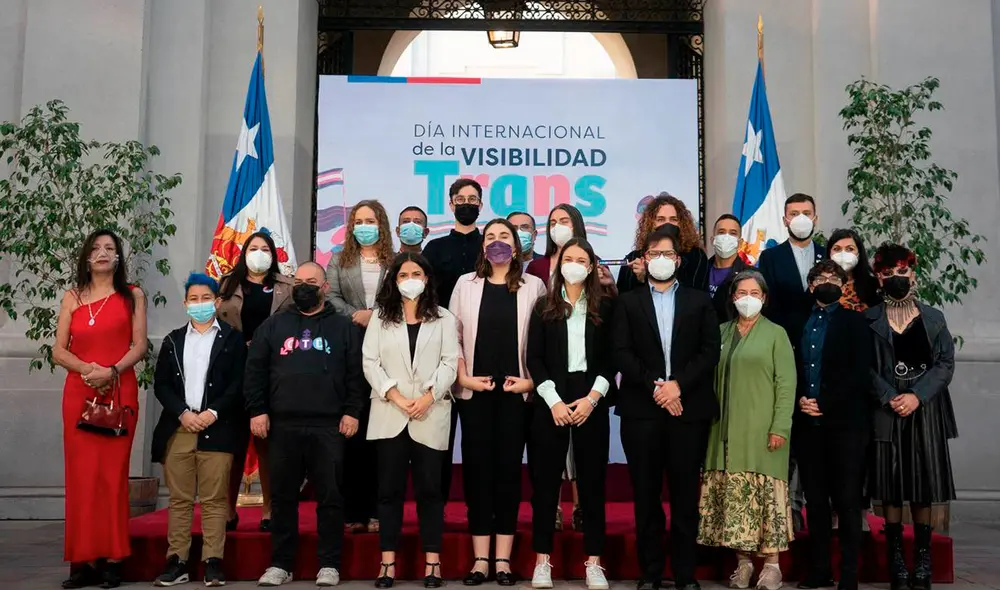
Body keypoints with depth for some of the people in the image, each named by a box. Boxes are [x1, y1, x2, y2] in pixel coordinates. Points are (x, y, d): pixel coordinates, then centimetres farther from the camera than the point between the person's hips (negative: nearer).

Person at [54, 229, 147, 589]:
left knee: (113, 473, -4)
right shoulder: (73, 298, 13)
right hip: (79, 393, 2)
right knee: (82, 474, -2)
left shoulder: (132, 296, 10)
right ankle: (85, 560, 2)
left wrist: (112, 371, -14)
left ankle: (113, 559, -1)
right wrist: (86, 368, -12)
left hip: (119, 392, -2)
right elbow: (58, 351, 6)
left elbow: (139, 346, 1)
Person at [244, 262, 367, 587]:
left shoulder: (344, 327, 9)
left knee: (330, 497, 2)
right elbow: (255, 371, 9)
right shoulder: (273, 325, 13)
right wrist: (256, 410, 1)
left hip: (329, 427, -2)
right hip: (282, 426, 2)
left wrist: (352, 411, -6)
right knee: (282, 497, 8)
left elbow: (356, 372, 3)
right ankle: (280, 564, 18)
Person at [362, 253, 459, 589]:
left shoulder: (444, 319, 10)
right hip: (389, 416, 1)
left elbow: (450, 363, 1)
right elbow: (370, 363, 3)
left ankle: (432, 562, 6)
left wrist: (428, 397, -13)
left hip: (431, 416, -1)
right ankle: (388, 562, 7)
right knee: (390, 489, 2)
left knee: (429, 488, 1)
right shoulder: (380, 318, 13)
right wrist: (397, 397, -10)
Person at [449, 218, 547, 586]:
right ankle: (480, 559, 8)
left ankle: (504, 559, 8)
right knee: (477, 469, 2)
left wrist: (531, 379, -6)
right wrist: (462, 376, -4)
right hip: (475, 391, 1)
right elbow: (454, 335, 6)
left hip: (515, 391, -1)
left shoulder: (533, 286, 5)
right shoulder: (466, 284, 9)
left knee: (509, 469, 2)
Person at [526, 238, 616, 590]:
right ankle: (543, 560, 8)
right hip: (551, 402, 0)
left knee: (592, 480, 2)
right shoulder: (544, 306, 6)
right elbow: (533, 359, 0)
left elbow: (610, 360, 3)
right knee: (546, 480, 1)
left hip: (591, 402, 0)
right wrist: (554, 401, -10)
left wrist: (592, 398, -9)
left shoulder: (604, 307, 6)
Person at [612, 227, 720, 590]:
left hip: (689, 408, 0)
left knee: (685, 495, 3)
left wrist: (678, 384, -11)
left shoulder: (699, 301, 11)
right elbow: (621, 352, 0)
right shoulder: (628, 302, 10)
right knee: (646, 496, 4)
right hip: (641, 410, 0)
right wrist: (654, 386, -11)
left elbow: (710, 351, 2)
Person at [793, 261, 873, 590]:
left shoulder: (854, 322, 4)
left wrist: (825, 403, -12)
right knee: (815, 500, 8)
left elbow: (860, 373, -6)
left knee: (847, 501, -1)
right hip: (807, 422, 4)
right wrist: (800, 399, -4)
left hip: (845, 422, -4)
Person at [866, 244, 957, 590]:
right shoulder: (869, 320, 4)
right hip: (886, 411, -1)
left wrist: (917, 395, -13)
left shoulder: (933, 319, 8)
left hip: (925, 410, 1)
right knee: (890, 485, 1)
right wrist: (889, 398, -15)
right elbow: (865, 367, -2)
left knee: (924, 484, 2)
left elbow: (946, 363, 0)